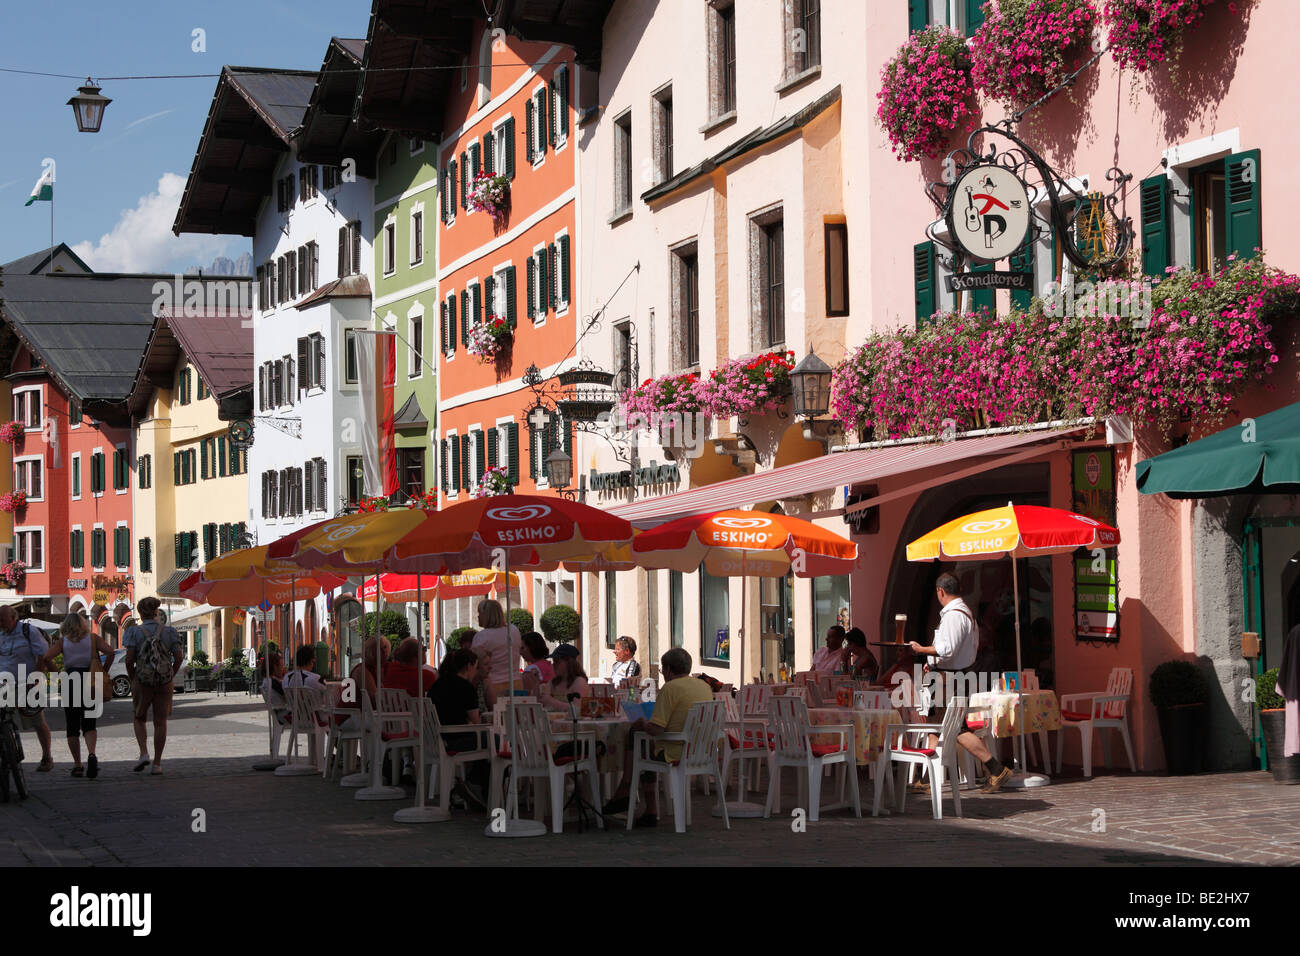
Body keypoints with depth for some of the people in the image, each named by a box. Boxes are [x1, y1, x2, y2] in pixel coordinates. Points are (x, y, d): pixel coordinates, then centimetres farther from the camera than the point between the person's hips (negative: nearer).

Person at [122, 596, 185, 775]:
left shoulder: (135, 631, -4)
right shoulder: (168, 632, 2)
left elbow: (129, 660, -10)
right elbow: (178, 657, -4)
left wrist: (132, 680, 4)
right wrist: (170, 676, 8)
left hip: (142, 680, -2)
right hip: (165, 682, 2)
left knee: (138, 718, 18)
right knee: (160, 722, 8)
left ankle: (144, 754, 0)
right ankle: (157, 764, 8)